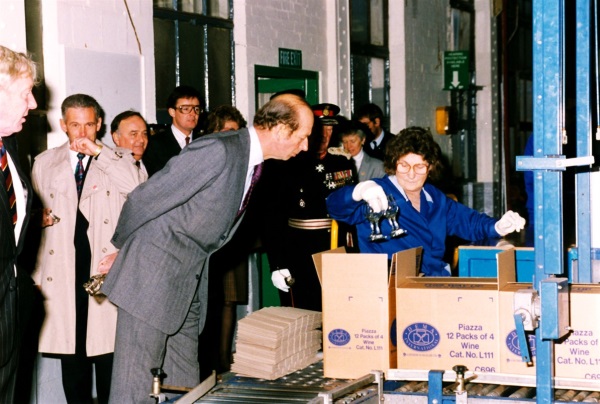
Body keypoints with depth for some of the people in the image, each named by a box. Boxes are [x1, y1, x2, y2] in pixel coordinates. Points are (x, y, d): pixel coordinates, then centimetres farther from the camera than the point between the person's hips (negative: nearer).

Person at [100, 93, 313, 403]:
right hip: (153, 273, -9)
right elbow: (143, 200, -15)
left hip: (191, 280, 9)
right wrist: (121, 248, -1)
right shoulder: (218, 150, -21)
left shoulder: (252, 159, 9)